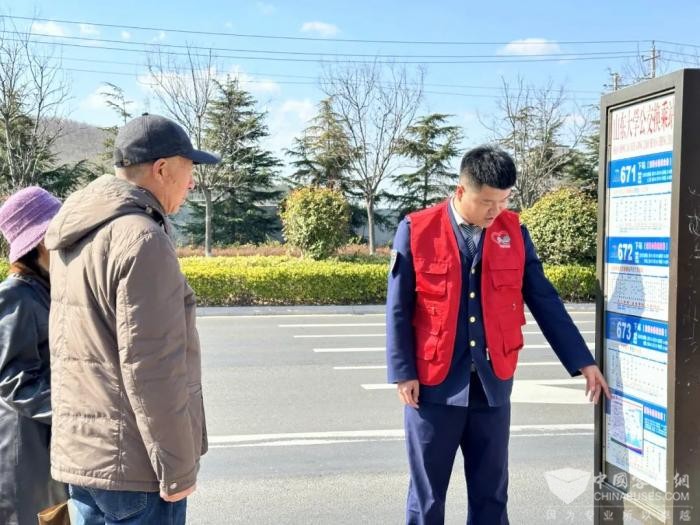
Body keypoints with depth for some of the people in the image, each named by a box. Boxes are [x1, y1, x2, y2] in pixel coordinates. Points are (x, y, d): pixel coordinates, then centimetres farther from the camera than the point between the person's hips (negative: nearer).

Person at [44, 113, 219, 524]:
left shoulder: (77, 237, 10)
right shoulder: (142, 240, -19)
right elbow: (151, 368, -22)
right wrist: (179, 469, -14)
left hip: (80, 450, 9)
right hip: (132, 462, -9)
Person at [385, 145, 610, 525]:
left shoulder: (513, 233, 3)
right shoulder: (416, 230, -6)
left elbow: (544, 301, 5)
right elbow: (398, 309, -3)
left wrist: (582, 361, 3)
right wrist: (403, 373, -7)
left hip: (493, 385, 3)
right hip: (434, 385, -2)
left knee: (491, 492, 13)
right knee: (427, 494, 10)